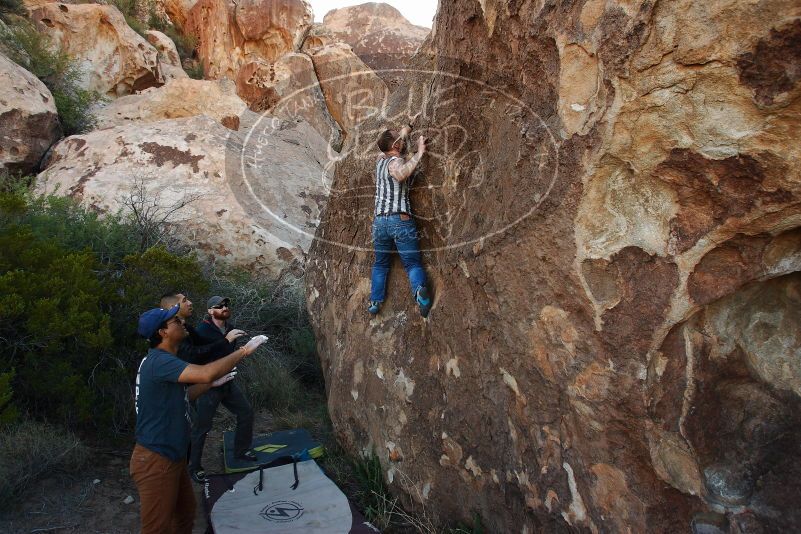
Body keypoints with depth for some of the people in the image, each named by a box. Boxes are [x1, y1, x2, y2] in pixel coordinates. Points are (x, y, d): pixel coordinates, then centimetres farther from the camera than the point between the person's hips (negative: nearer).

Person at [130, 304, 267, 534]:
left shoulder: (163, 360, 11)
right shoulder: (159, 361, -24)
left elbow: (178, 396, 21)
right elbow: (205, 373, -37)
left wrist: (212, 383, 13)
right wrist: (243, 351, -26)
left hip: (171, 456, 10)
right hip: (155, 461, -10)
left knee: (186, 512, 22)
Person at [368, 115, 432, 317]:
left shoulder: (380, 160, 16)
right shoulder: (395, 161, -6)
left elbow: (398, 139, 36)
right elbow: (401, 174, -32)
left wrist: (410, 125, 46)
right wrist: (419, 153, -23)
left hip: (379, 221, 6)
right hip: (400, 219, -6)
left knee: (380, 264, 19)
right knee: (413, 263, -5)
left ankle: (375, 301, 15)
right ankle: (419, 289, -30)